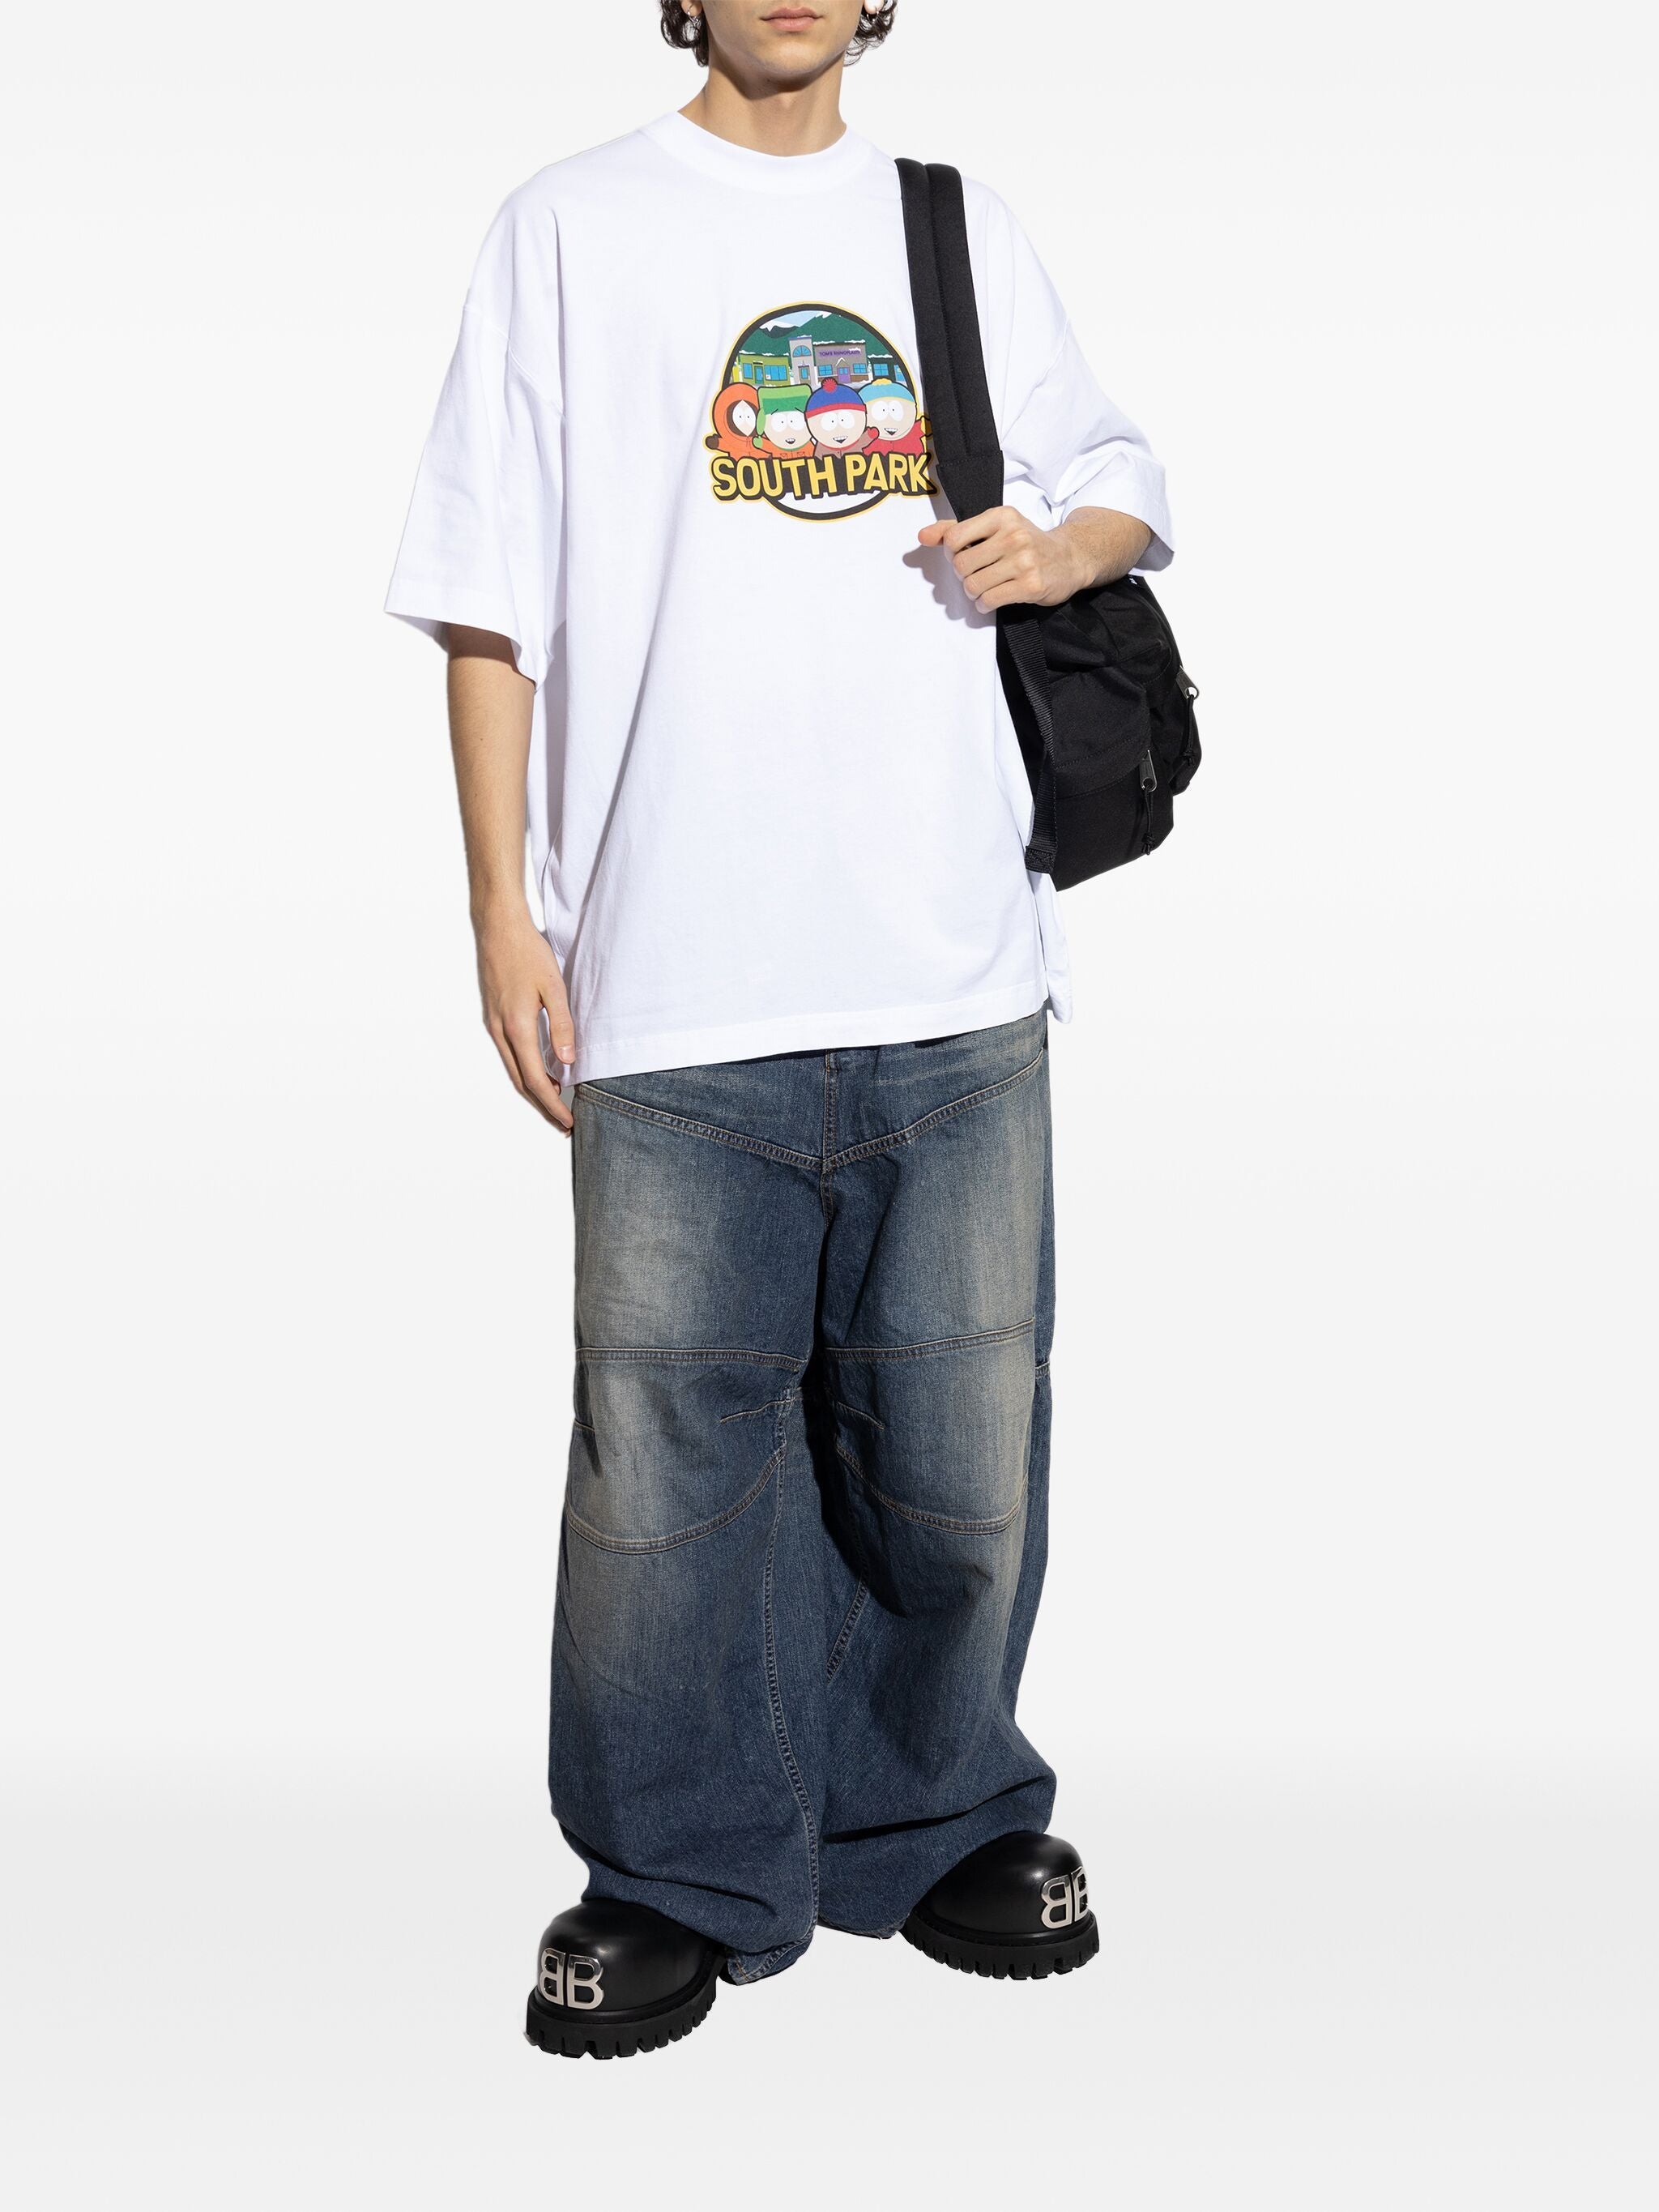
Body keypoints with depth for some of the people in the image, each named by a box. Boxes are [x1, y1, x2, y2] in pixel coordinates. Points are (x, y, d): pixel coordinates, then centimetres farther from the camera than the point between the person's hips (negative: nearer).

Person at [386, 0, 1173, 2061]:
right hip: (677, 982, -3)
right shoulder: (573, 226, 6)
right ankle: (680, 1874, 20)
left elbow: (1122, 479, 25)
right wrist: (502, 909, -4)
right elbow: (491, 601, 3)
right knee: (672, 1446, 1)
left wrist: (1062, 544, 0)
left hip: (958, 972, 3)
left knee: (961, 1440, 9)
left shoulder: (963, 228, 15)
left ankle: (935, 1820, 30)